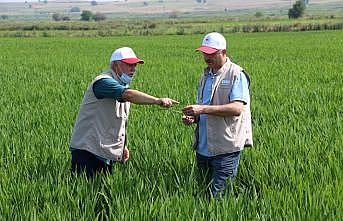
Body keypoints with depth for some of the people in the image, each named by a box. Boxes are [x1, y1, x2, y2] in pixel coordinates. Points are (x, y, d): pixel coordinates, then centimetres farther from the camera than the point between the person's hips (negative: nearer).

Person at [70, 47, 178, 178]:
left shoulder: (124, 86, 15)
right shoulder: (103, 82, -17)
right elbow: (129, 95, -35)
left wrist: (123, 145, 20)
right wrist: (157, 101, -45)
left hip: (107, 153, 9)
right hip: (86, 151, -9)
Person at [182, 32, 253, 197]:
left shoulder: (236, 75, -7)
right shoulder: (205, 77, 17)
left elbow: (237, 108, -20)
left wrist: (203, 109, -25)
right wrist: (193, 118, 1)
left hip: (226, 148, -7)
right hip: (203, 147, 8)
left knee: (219, 196, -8)